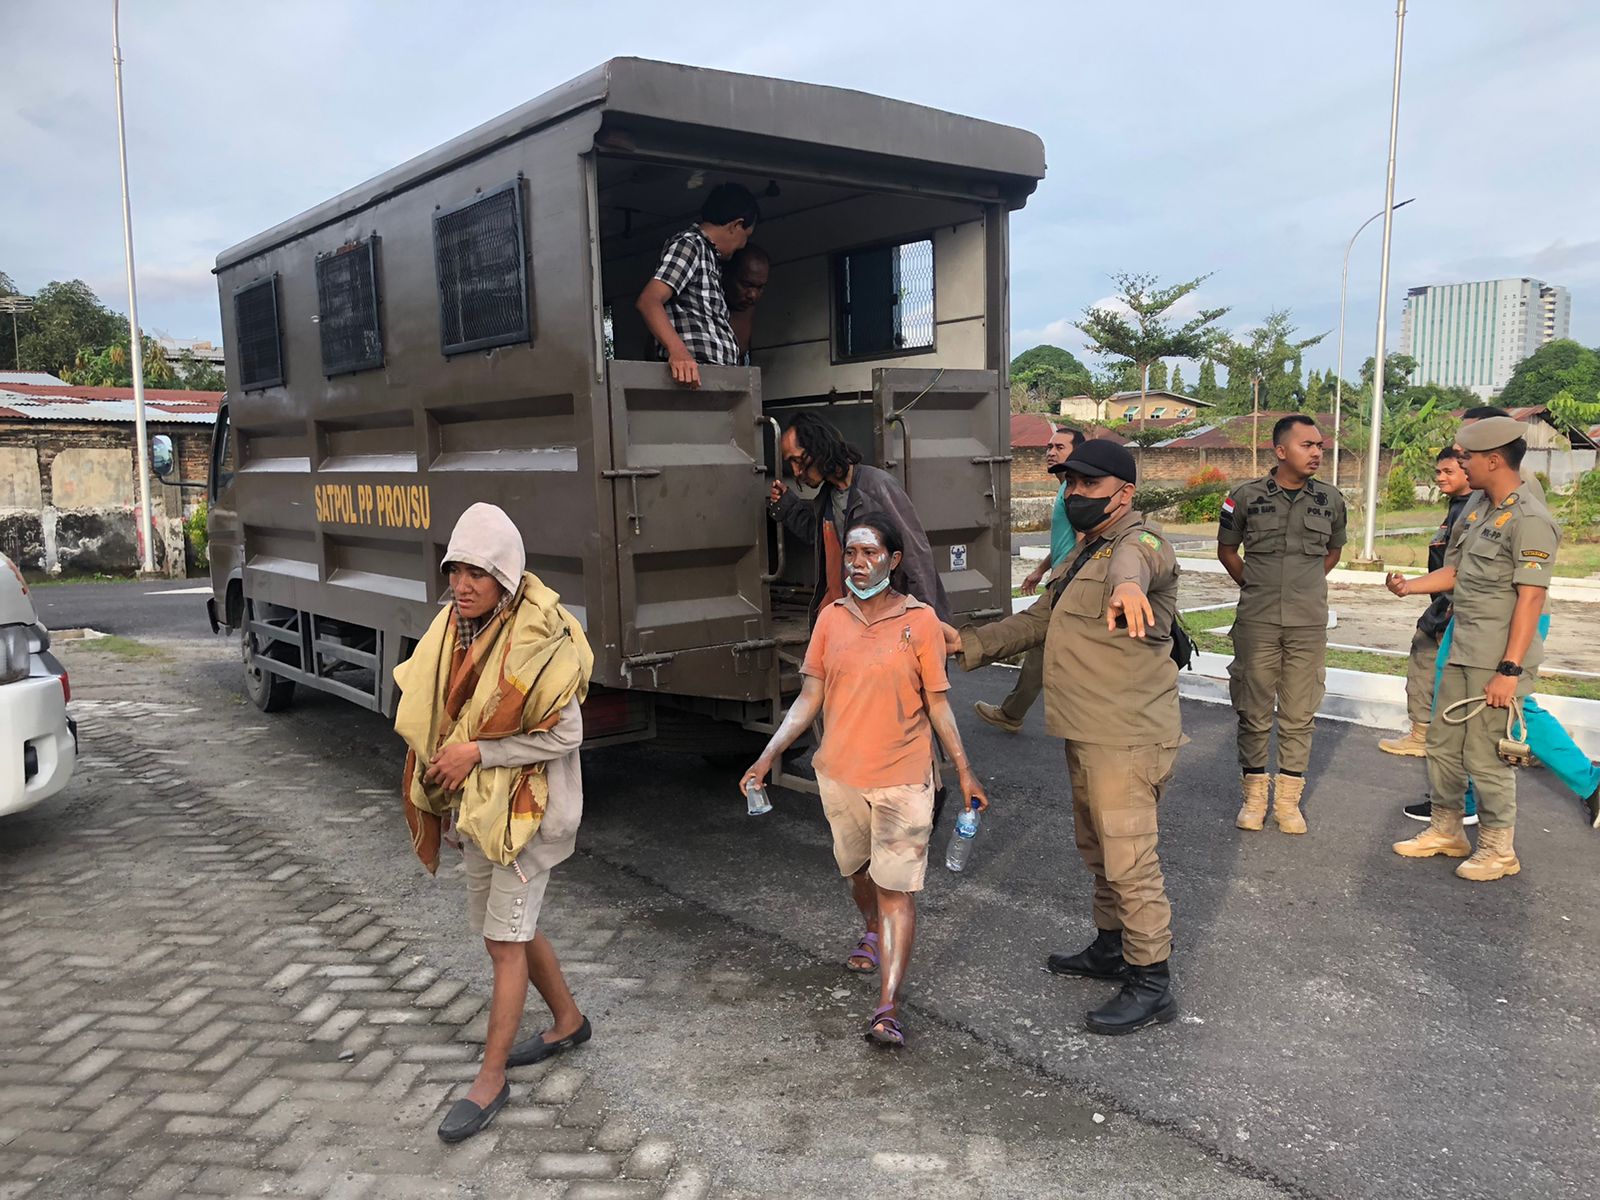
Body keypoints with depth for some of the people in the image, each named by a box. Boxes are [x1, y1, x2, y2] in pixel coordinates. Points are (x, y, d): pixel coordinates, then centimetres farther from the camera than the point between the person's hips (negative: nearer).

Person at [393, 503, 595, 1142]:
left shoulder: (538, 640, -21)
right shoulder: (453, 629, 0)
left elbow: (565, 735, -20)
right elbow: (436, 710, 14)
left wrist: (478, 752, -21)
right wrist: (445, 763, 1)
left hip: (526, 806, -8)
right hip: (474, 802, 8)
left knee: (505, 940, -1)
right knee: (510, 927, 19)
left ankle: (492, 1078, 14)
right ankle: (569, 1021, 39)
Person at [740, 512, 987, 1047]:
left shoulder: (920, 620, -8)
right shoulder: (831, 618, 0)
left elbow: (937, 705, -3)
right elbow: (809, 698, 2)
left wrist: (965, 772, -3)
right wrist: (767, 757, -5)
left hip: (902, 779, -4)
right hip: (840, 773, 4)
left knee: (897, 888, -5)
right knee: (858, 869, 23)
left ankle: (888, 1007, -3)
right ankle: (873, 933, 52)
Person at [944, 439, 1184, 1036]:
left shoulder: (1141, 543, -16)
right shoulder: (1083, 550, 16)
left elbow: (1137, 559, -44)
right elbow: (1038, 620, 21)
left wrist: (1128, 584, -68)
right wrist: (969, 643, 10)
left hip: (1127, 740, -10)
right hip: (1087, 735, 10)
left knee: (1129, 860, -4)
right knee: (1097, 850, 22)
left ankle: (1151, 982, 9)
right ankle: (1111, 948, 39)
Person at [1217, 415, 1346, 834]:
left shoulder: (1330, 499, 4)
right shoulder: (1247, 496, -3)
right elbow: (1226, 550, 10)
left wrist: (1305, 584, 11)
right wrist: (1255, 586, 6)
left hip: (1309, 625, 2)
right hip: (1256, 622, -1)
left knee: (1299, 716, 6)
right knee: (1254, 712, 5)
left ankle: (1288, 800, 17)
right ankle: (1254, 796, 17)